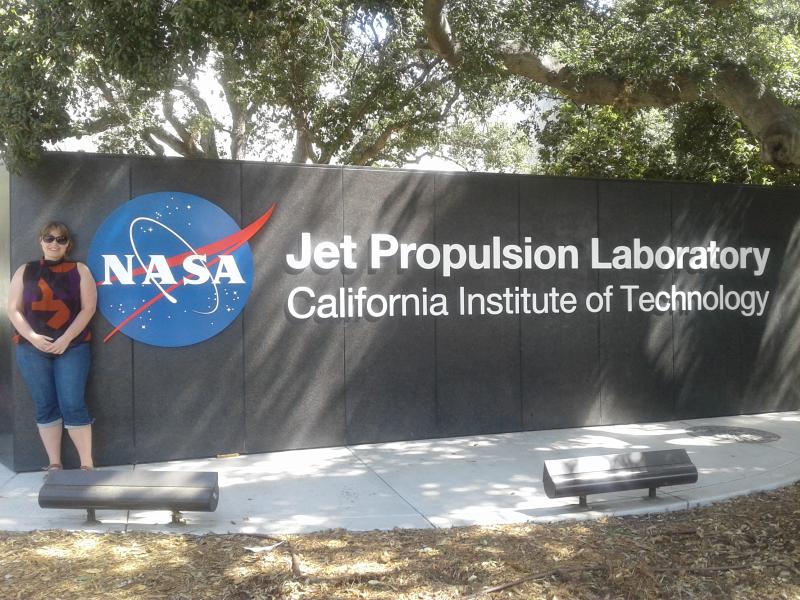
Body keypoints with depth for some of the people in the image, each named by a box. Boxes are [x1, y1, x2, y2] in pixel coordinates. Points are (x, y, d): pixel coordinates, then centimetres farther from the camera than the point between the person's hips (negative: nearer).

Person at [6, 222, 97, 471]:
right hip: (32, 349, 2)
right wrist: (32, 337, -9)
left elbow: (88, 308, -2)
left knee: (73, 405, -7)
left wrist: (66, 339, -11)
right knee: (45, 407, 5)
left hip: (72, 347, -2)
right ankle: (54, 464, 13)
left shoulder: (79, 270, 5)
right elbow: (14, 309, 6)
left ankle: (87, 465, -1)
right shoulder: (25, 271, 11)